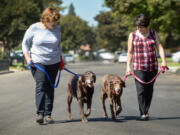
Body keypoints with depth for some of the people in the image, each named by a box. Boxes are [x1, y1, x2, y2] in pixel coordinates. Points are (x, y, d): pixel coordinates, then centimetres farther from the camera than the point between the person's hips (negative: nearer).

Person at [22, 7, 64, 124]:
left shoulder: (57, 29, 6)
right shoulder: (34, 28, -5)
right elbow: (25, 43, 2)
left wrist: (61, 60, 16)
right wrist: (27, 57, -10)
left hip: (53, 63, 3)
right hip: (37, 62, -3)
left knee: (50, 88, 2)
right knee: (41, 86, -16)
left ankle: (48, 114, 5)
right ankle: (40, 113, -19)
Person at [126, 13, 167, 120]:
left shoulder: (153, 33, 7)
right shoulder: (132, 35, 3)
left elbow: (159, 47, 0)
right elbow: (130, 52, 4)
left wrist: (163, 61, -14)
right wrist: (128, 67, -2)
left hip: (153, 66, 2)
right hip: (139, 68, -2)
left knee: (149, 90, 5)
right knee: (141, 90, -11)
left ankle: (146, 111, 18)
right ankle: (143, 113, -7)